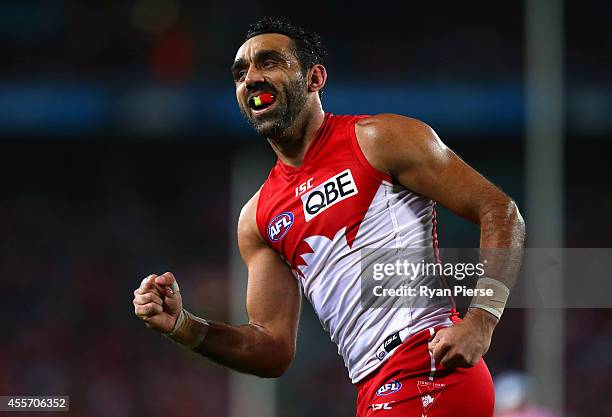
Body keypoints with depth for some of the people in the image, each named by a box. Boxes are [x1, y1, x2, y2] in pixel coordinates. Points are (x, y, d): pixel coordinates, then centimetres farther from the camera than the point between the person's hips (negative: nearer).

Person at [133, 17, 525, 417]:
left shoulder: (376, 140, -2)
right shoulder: (257, 219, 16)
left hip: (430, 367, -7)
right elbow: (275, 350, 15)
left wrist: (480, 322, -18)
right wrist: (183, 327, -1)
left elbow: (500, 211, -5)